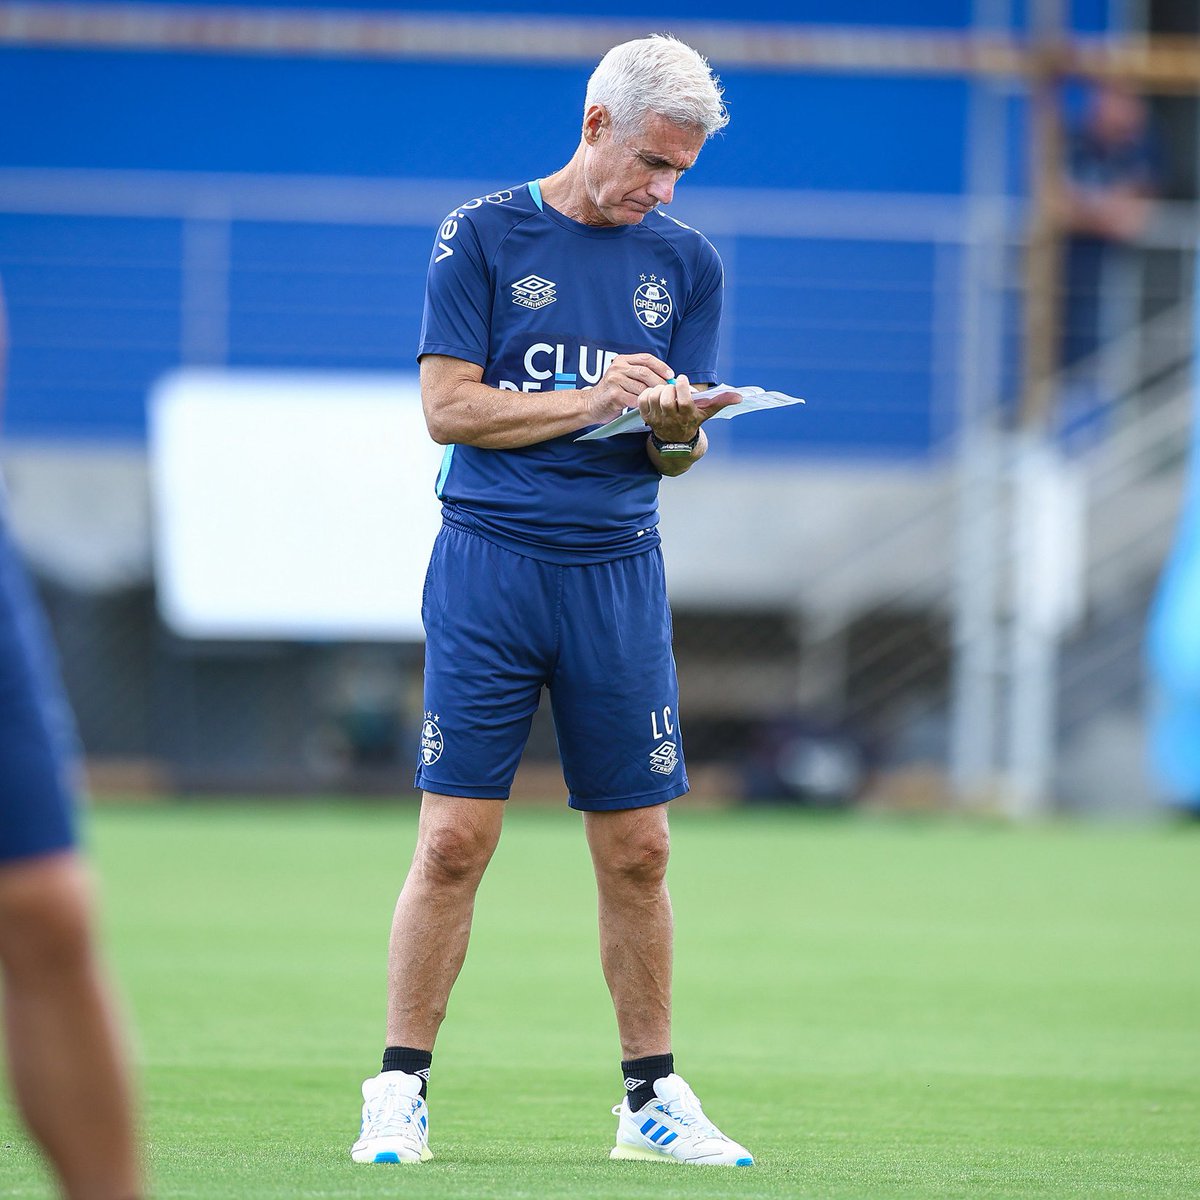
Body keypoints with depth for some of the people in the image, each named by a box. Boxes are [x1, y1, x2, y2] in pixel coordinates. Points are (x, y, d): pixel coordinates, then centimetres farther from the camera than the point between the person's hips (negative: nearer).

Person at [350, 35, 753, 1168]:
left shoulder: (685, 261, 11)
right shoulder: (482, 234, 0)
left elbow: (676, 452, 11)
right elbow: (449, 406, -5)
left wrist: (676, 423, -13)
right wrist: (595, 400, -14)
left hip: (618, 574, 3)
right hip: (490, 562, -3)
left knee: (636, 852, 4)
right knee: (455, 840, -7)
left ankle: (652, 1099, 13)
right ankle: (400, 1093, 0)